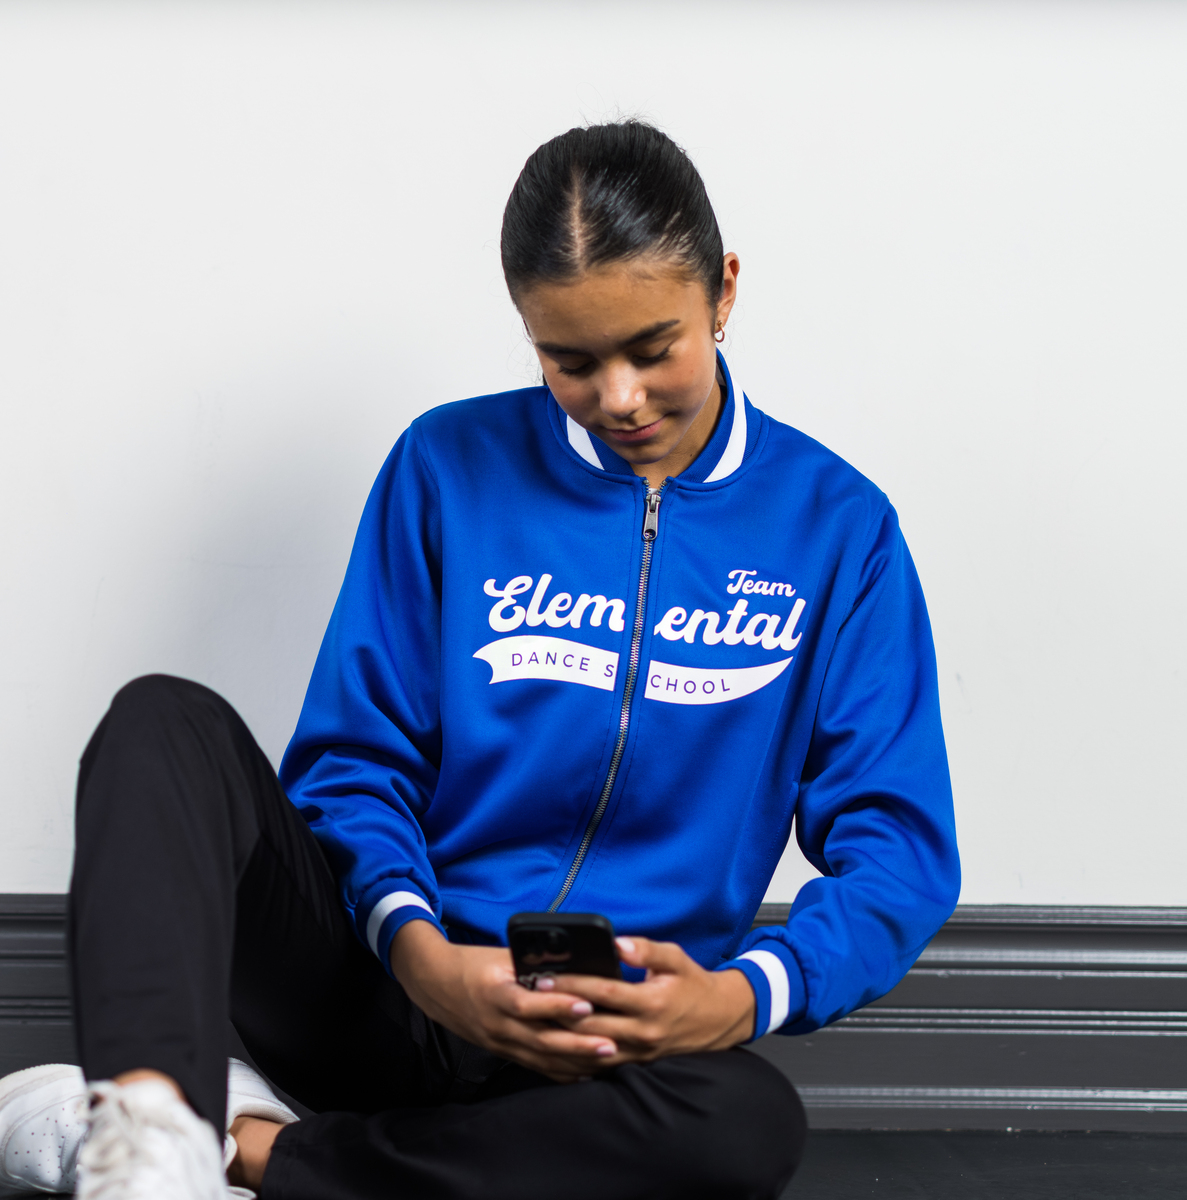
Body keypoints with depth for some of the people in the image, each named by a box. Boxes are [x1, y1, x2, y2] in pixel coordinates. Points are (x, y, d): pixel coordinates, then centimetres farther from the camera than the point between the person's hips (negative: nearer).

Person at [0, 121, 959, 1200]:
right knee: (167, 722, -22)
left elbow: (898, 848, 0)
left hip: (627, 1033, -1)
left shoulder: (835, 524, 3)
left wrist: (748, 995, -20)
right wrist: (418, 950, -18)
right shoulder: (448, 467, 5)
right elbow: (355, 761, 4)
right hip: (386, 982, 1)